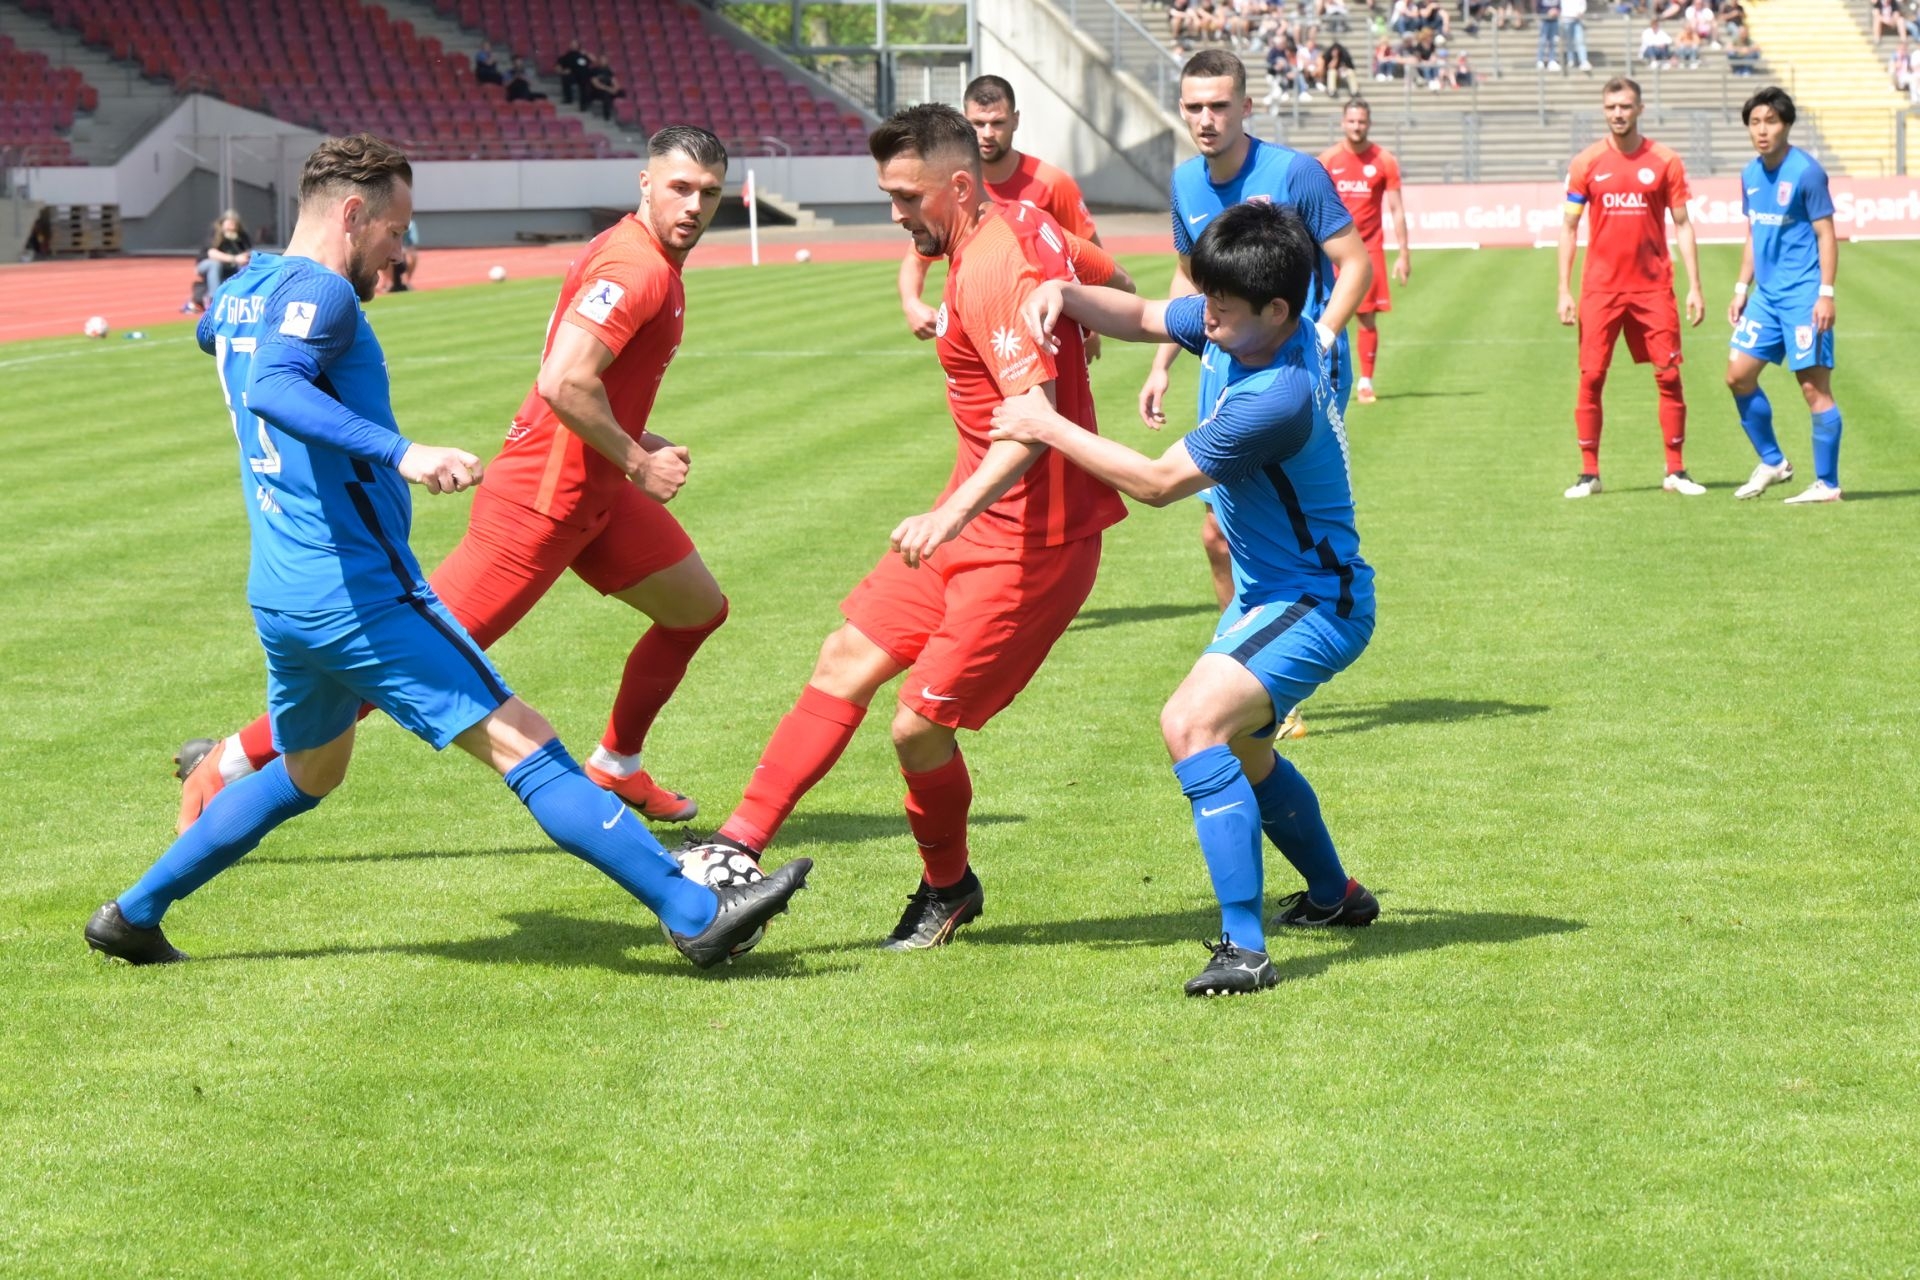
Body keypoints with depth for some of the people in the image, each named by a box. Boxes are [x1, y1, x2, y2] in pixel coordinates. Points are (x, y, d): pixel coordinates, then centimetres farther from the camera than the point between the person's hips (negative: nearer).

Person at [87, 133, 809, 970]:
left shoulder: (240, 292, 14)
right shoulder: (319, 290, -14)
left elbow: (211, 333, 39)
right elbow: (270, 388, -34)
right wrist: (400, 452, -43)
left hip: (280, 599, 10)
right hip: (360, 591, -10)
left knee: (309, 774, 30)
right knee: (528, 750, -12)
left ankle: (133, 915, 33)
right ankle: (696, 915, -15)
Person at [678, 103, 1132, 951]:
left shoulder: (991, 272, -24)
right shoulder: (1028, 227, 5)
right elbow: (1114, 288, 23)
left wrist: (953, 514, -45)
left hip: (1025, 539, -10)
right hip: (979, 515, 10)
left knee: (919, 725, -6)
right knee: (846, 663, 7)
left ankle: (949, 889, 19)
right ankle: (741, 845, 9)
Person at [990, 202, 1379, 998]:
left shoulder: (1279, 397, -32)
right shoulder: (1236, 328, -5)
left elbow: (1158, 482, -26)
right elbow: (1141, 318, 11)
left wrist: (1049, 429, -18)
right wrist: (1065, 296, -10)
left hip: (1315, 603, -11)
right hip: (1267, 593, 11)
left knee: (1192, 723, -31)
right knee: (1238, 751, 30)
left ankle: (1245, 949, -35)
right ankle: (1333, 896, 52)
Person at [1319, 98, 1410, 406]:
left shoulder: (1384, 161, 1)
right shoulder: (1328, 160, 2)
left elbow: (1396, 210, 3)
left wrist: (1404, 254, -2)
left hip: (1369, 249, 0)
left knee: (1368, 317, 0)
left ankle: (1366, 382, 8)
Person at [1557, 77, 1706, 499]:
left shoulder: (1664, 162, 2)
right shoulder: (1587, 163, 2)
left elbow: (1683, 226, 5)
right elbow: (1569, 227, 6)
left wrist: (1694, 287, -1)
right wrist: (1564, 290, -1)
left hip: (1653, 286, 0)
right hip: (1601, 287, 0)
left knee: (1669, 376, -2)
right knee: (1591, 378, -2)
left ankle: (1676, 471, 7)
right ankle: (1589, 473, 5)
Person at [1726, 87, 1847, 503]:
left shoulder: (1805, 171, -11)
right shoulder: (1751, 174, 10)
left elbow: (1826, 234, -11)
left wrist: (1826, 294, -16)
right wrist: (1741, 289, 16)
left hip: (1803, 296, -8)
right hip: (1766, 294, 8)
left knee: (1814, 387, -5)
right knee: (1738, 375, 5)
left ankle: (1827, 484, 0)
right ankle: (1772, 462, 20)